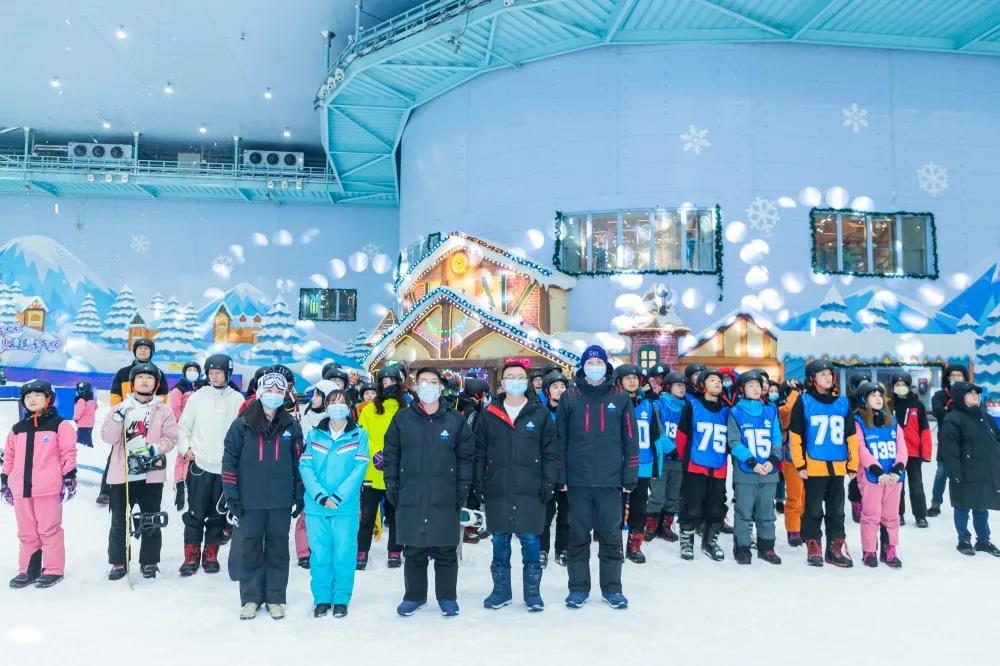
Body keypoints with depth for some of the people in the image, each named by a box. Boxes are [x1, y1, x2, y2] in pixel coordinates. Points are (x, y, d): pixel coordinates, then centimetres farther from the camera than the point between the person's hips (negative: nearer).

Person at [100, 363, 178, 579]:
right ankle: (118, 562, 21)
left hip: (152, 474, -1)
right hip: (123, 473, 1)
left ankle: (149, 562, 19)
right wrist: (119, 416, -16)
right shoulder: (121, 407, 6)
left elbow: (170, 438, 0)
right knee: (119, 521, 8)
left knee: (151, 521, 7)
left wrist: (154, 449, -16)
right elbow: (108, 437, -4)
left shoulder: (164, 411, 4)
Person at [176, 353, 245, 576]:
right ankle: (191, 556, 13)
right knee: (195, 513, 2)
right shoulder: (198, 397, 2)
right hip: (199, 465, 0)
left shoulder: (237, 399, 1)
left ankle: (211, 555, 21)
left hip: (226, 467, 0)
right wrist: (185, 447, -5)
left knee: (218, 514, 9)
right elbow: (183, 427, 9)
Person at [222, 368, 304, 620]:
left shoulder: (292, 426, 4)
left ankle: (275, 598, 20)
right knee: (250, 549, 8)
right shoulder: (242, 425, -2)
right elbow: (229, 460, -1)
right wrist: (231, 495, -5)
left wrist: (299, 495, 6)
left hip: (281, 502, 1)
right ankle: (250, 598, 21)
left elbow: (298, 463, 8)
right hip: (250, 501, -1)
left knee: (278, 549, 9)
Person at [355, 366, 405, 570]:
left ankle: (395, 552, 24)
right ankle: (361, 552, 18)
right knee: (367, 515, 6)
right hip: (373, 473, -1)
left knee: (395, 515, 13)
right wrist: (374, 453, -20)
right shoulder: (369, 410, 1)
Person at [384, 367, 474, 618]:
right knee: (413, 551, 10)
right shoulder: (402, 418, 4)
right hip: (410, 498, 1)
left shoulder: (455, 419, 3)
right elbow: (390, 455, 7)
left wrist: (462, 489, 0)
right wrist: (391, 486, 1)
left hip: (445, 500, -1)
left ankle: (447, 597, 22)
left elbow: (466, 456, 5)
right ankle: (414, 596, 26)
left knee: (446, 551, 7)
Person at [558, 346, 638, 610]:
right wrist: (560, 476, -2)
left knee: (611, 536, 8)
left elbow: (630, 440, 4)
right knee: (578, 536, 8)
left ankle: (612, 588, 21)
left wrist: (630, 476, 0)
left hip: (610, 480, 0)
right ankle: (578, 588, 19)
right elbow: (560, 439, 3)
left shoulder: (620, 399, 4)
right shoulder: (569, 398, 3)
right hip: (578, 480, 0)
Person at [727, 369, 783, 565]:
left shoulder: (771, 411, 9)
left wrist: (773, 460, -8)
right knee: (744, 512, 1)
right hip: (745, 472, -3)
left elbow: (777, 439, 9)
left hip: (769, 472, 3)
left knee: (767, 513, 12)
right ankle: (742, 548, 10)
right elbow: (734, 442, -6)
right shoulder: (736, 412, -1)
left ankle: (766, 547, 23)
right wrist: (752, 463, -15)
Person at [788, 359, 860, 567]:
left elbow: (851, 436, 10)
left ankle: (836, 548, 20)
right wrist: (799, 464, -9)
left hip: (838, 467, 4)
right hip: (813, 466, -4)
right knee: (814, 510, 4)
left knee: (836, 511, 11)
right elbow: (795, 436, -5)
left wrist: (853, 464, 7)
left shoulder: (843, 402, 7)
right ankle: (813, 549, 13)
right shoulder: (804, 401, -4)